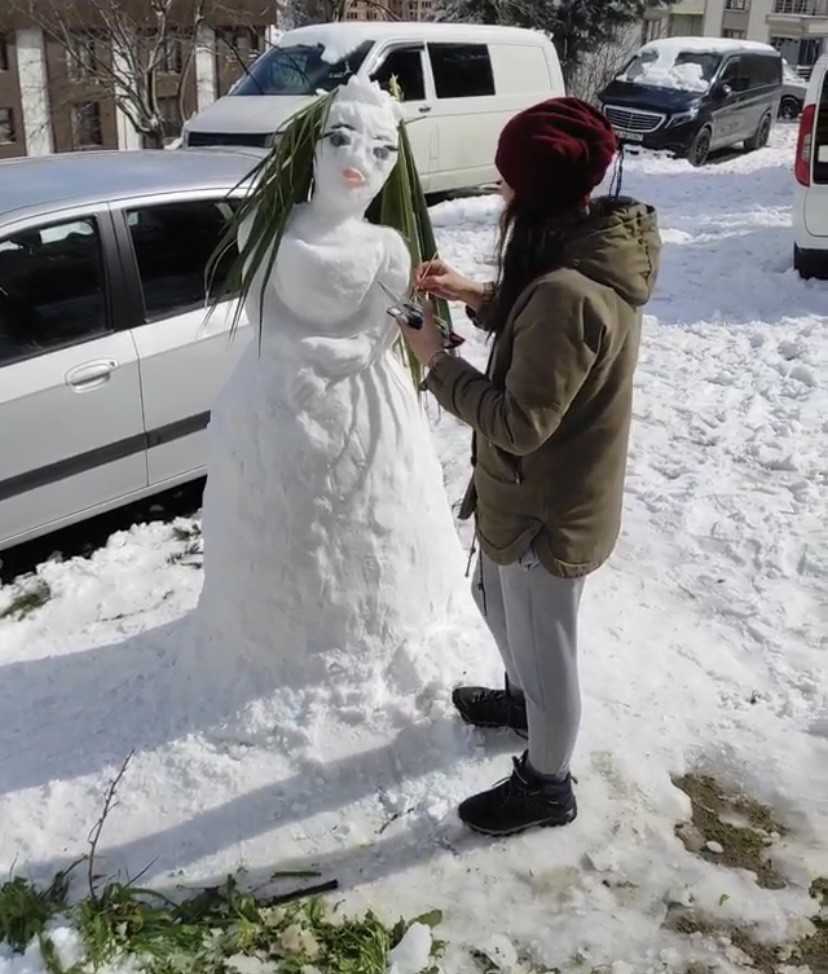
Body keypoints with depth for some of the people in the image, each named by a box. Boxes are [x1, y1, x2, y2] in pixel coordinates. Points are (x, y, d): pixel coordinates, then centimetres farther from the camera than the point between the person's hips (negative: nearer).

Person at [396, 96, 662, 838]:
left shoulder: (567, 292, -33)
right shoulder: (597, 255, -2)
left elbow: (519, 421, -28)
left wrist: (439, 362, -17)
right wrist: (479, 298, 4)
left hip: (548, 510, -10)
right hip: (540, 495, 10)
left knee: (544, 646, 12)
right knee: (495, 596, 31)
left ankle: (546, 786, 37)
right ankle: (521, 700, 57)